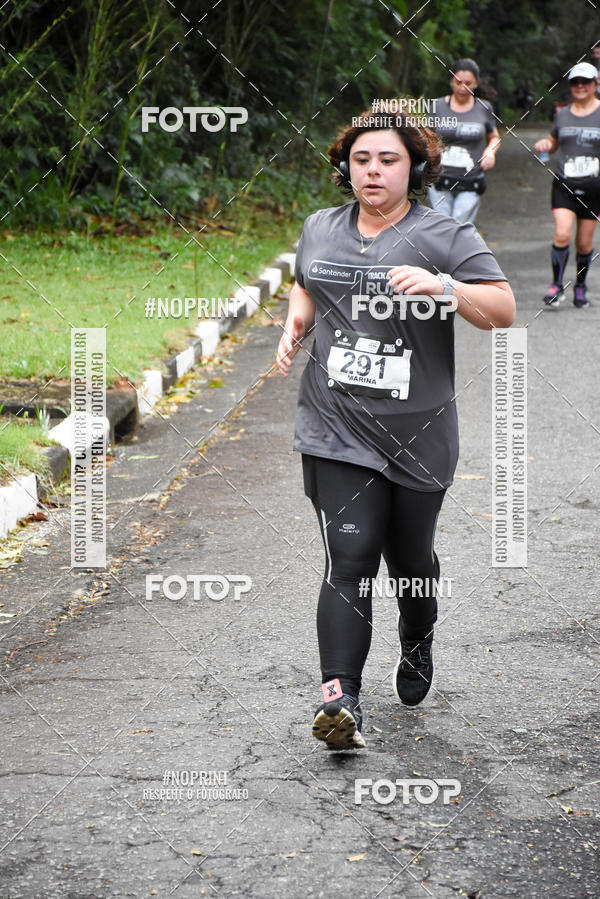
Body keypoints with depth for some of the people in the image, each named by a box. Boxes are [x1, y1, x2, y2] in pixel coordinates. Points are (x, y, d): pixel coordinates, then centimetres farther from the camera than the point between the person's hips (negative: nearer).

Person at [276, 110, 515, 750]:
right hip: (337, 429, 1)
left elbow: (504, 311, -12)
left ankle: (417, 645, 46)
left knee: (410, 558, 14)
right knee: (350, 557, -13)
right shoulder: (320, 228, 9)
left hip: (417, 434, -1)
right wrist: (296, 323, 8)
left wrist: (443, 288, -28)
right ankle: (339, 698, -19)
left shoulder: (443, 237, -5)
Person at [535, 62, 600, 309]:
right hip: (564, 184, 1)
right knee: (562, 234, -16)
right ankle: (556, 286, -5)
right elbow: (553, 142, 23)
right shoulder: (562, 115, 9)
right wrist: (544, 145, 0)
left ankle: (580, 286, 26)